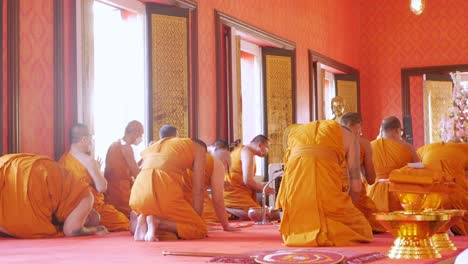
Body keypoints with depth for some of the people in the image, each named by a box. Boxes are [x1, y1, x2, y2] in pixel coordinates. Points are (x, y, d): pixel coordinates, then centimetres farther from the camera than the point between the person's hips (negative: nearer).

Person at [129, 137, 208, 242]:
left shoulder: (155, 144, 33)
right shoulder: (199, 148, 17)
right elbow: (198, 189, 9)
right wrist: (196, 219, 12)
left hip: (138, 191, 6)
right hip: (164, 189, -6)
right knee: (200, 230, 8)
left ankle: (143, 221, -3)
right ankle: (157, 222, -13)